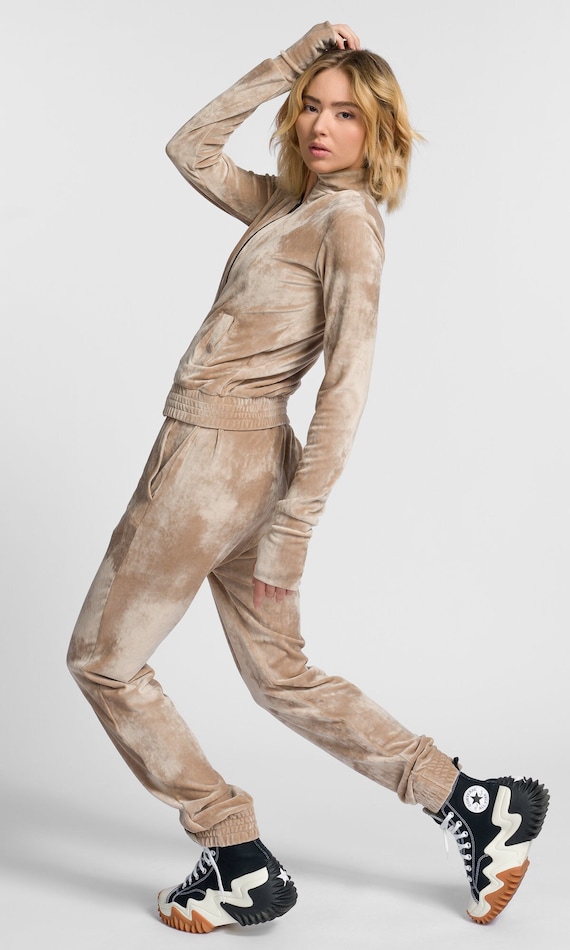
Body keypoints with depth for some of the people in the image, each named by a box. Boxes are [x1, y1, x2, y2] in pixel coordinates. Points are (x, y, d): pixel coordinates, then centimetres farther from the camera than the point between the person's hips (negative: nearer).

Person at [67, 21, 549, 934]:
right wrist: (288, 63, 15)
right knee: (281, 675, 15)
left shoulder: (348, 220, -11)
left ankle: (240, 865, 11)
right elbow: (192, 149, 23)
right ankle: (474, 802, 20)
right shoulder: (290, 203, 14)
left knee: (103, 659, 5)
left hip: (217, 455, -9)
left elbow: (346, 387, -18)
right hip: (240, 458, 9)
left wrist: (292, 529, -20)